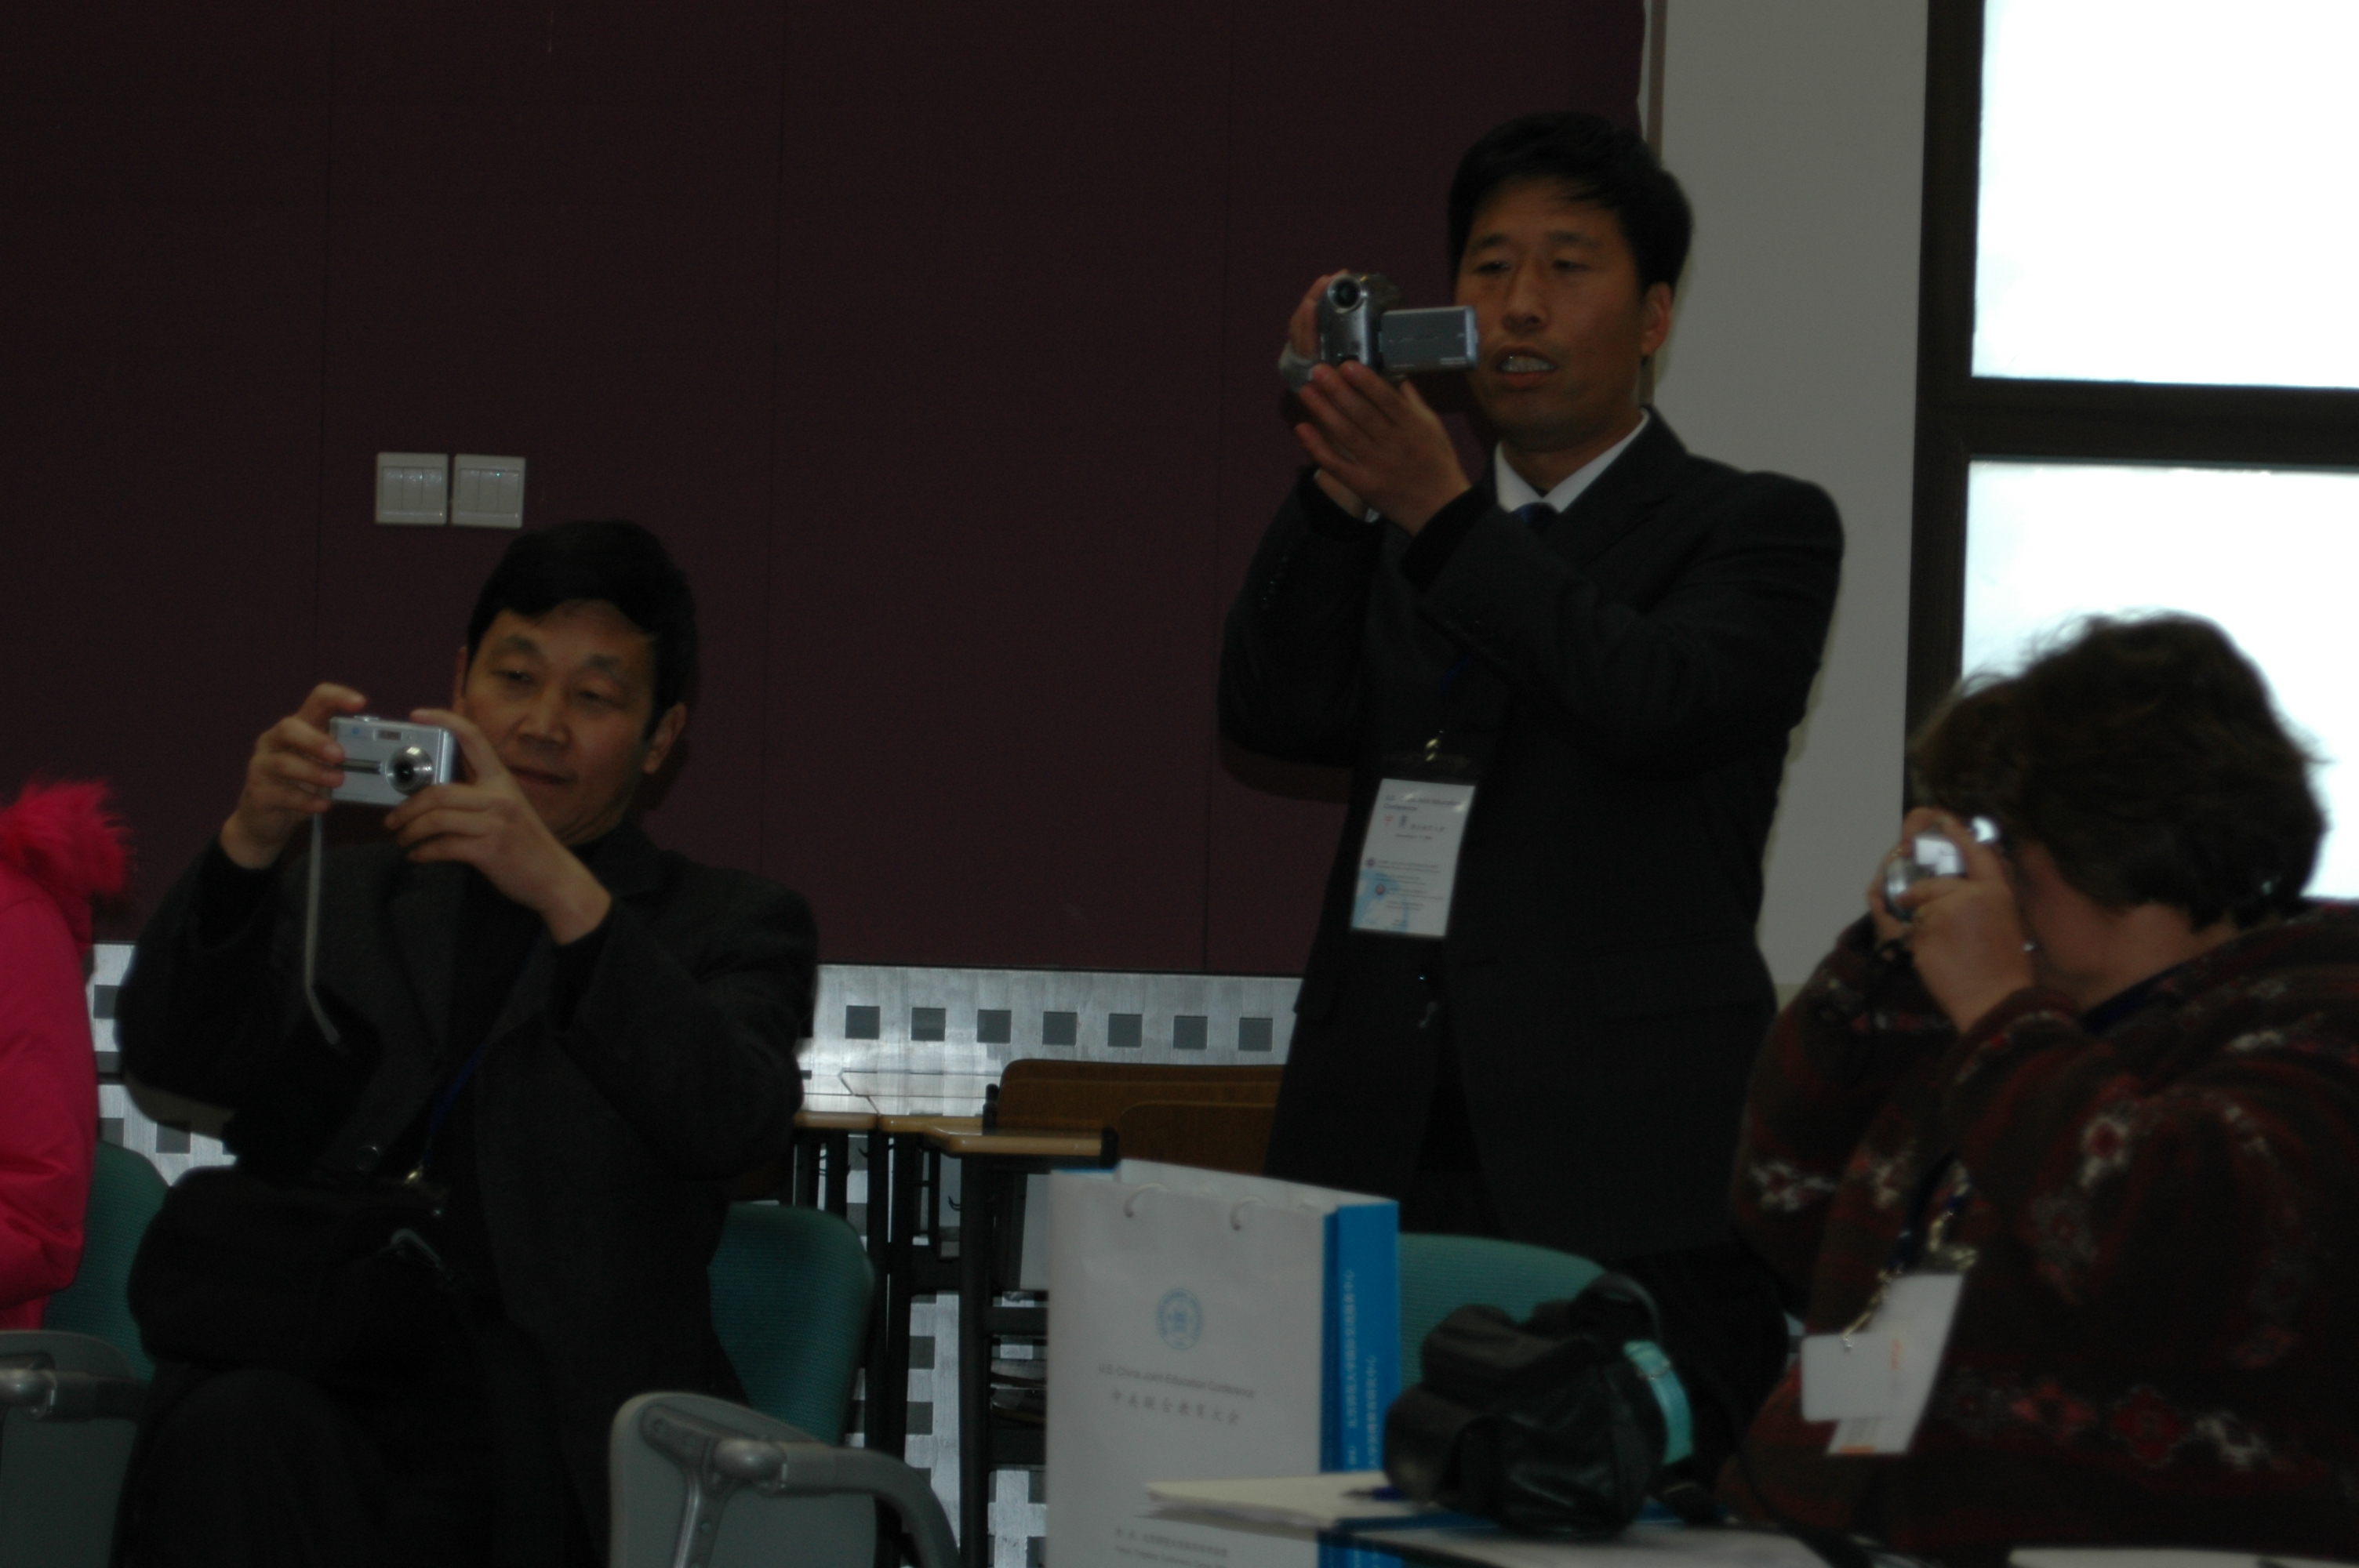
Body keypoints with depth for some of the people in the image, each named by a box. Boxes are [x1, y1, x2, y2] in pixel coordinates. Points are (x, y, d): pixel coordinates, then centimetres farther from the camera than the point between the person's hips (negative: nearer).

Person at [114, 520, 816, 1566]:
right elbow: (172, 1053, 10)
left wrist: (565, 891, -16)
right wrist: (251, 843, -9)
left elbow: (739, 1123, -3)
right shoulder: (346, 896, 28)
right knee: (234, 1439, -35)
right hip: (302, 1372, 3)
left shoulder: (727, 925, 20)